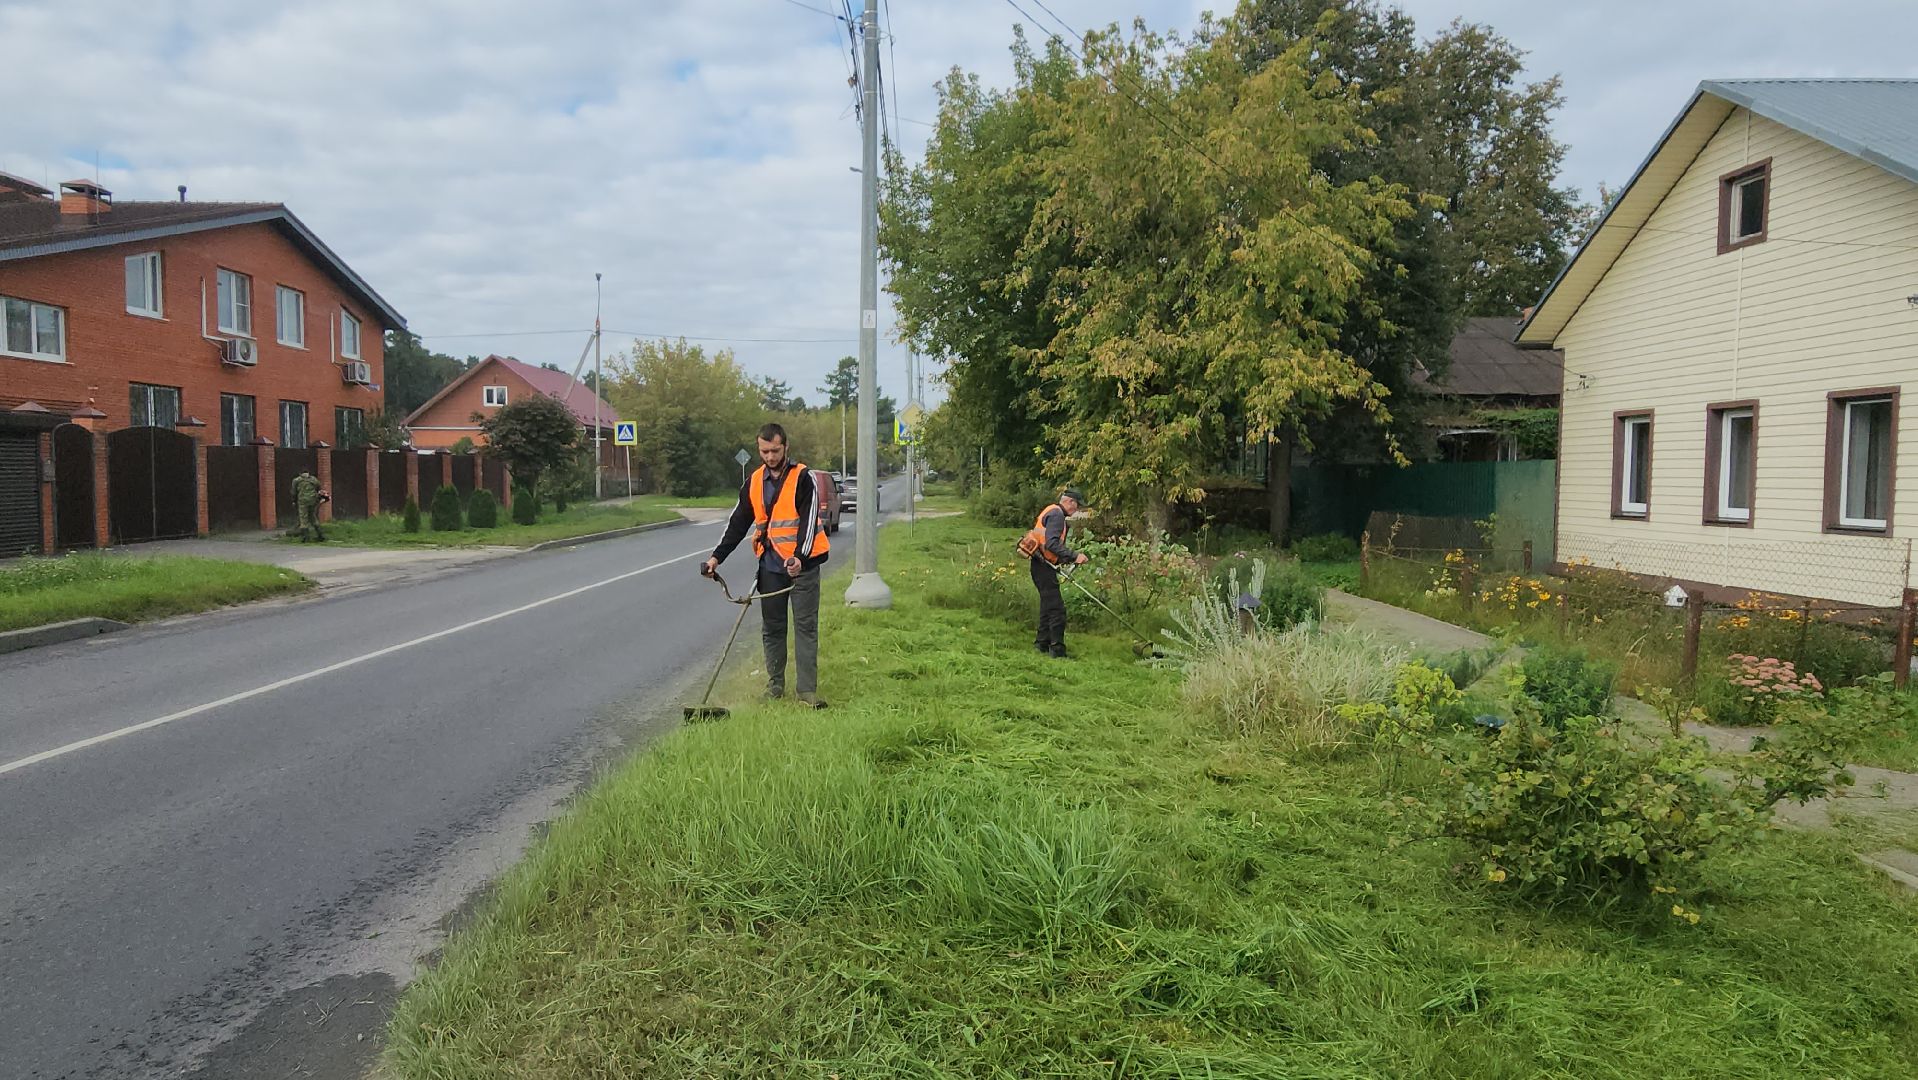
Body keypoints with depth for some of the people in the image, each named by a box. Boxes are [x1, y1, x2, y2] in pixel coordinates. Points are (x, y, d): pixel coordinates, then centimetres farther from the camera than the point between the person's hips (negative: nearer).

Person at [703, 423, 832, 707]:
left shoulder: (803, 477, -7)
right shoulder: (754, 482, 8)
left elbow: (809, 520, -15)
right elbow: (738, 523, 13)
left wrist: (800, 556, -28)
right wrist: (717, 557, 8)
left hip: (803, 564, -5)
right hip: (770, 566, 5)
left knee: (806, 627, -2)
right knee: (771, 628, 10)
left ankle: (807, 690, 0)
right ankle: (775, 685, 22)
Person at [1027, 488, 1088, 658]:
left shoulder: (1052, 512, 19)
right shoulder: (1056, 514, -13)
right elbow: (1052, 544, -25)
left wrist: (1069, 559, 14)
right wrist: (1074, 556, -26)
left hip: (1042, 566, 11)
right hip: (1044, 567, -11)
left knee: (1048, 605, 18)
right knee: (1057, 608, -9)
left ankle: (1043, 644, 26)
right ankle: (1057, 649, -7)